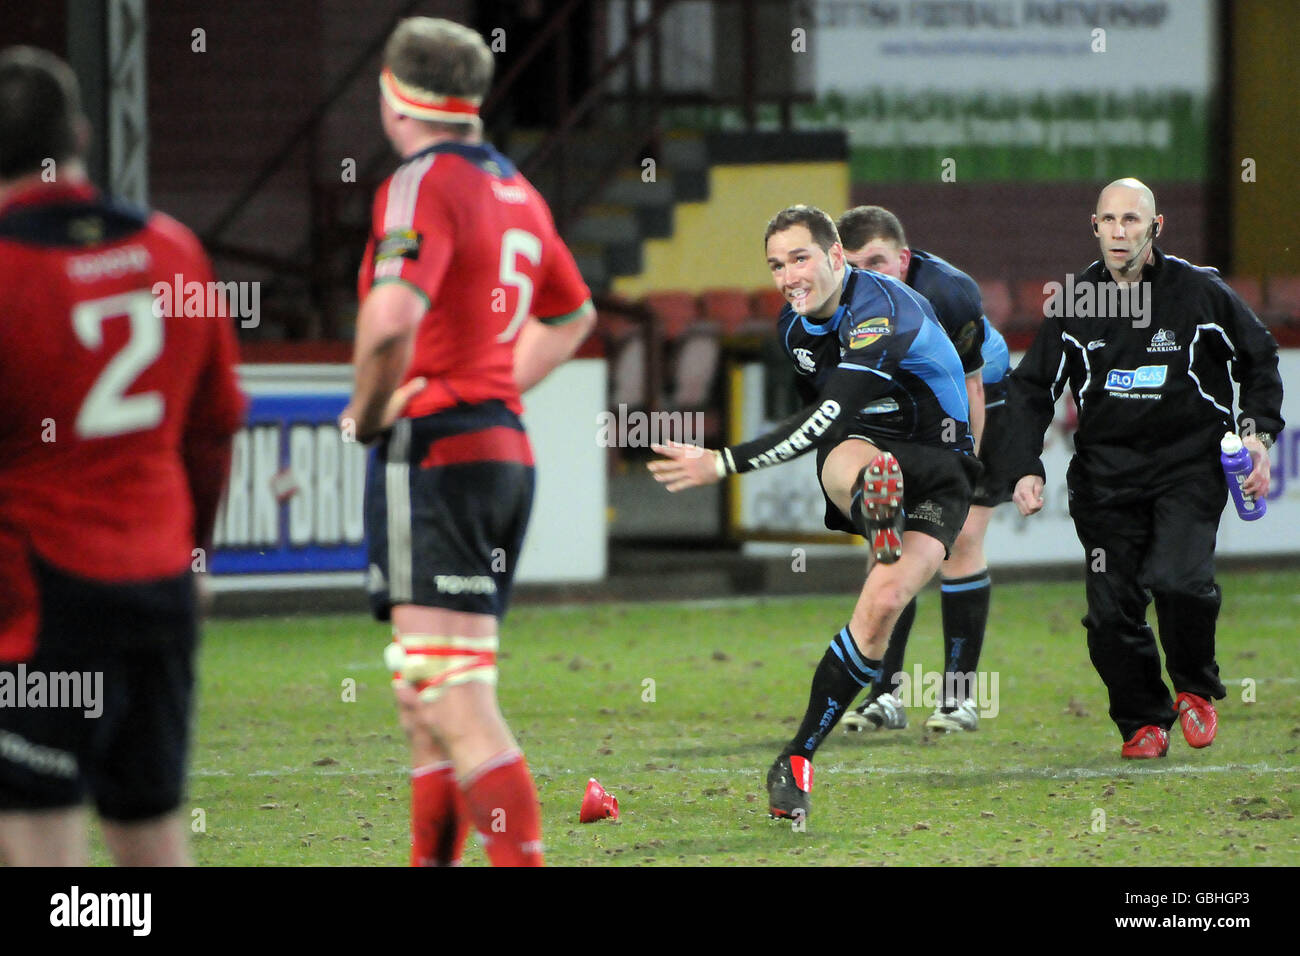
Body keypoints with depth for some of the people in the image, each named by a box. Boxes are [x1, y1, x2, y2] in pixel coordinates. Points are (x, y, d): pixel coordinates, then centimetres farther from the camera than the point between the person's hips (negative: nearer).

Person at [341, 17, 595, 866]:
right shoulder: (514, 189, 15)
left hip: (434, 454, -9)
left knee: (454, 702, -13)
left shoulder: (425, 183, -12)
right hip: (507, 444, 9)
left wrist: (368, 411, -11)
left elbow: (392, 318, -29)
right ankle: (434, 861, 20)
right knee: (426, 699, 16)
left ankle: (522, 858, -20)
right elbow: (573, 316, 32)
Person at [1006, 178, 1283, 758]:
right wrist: (1026, 468, -1)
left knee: (1177, 579, -23)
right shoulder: (1073, 302, 3)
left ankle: (1196, 688, 4)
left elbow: (1259, 357, 13)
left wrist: (1258, 432, 1)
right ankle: (1143, 721, 15)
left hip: (1191, 465, -3)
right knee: (1111, 607, -5)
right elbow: (1031, 389, 11)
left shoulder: (1200, 291, -3)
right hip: (1106, 469, 3)